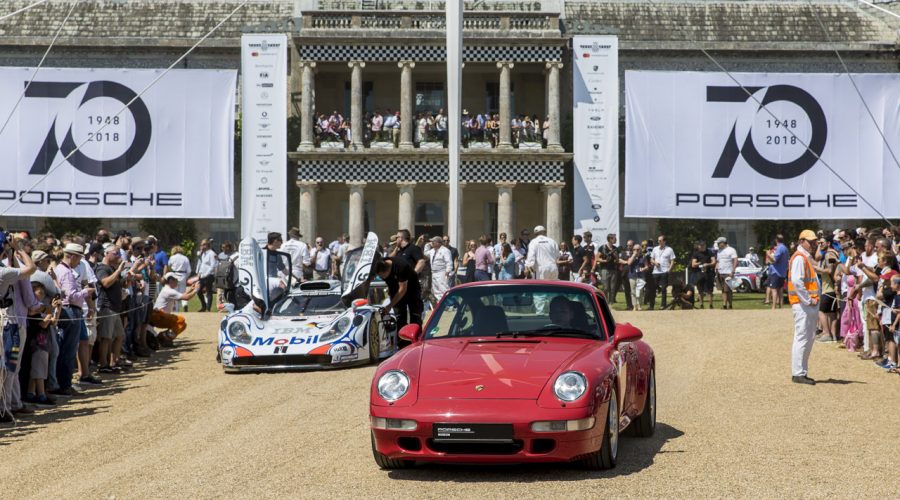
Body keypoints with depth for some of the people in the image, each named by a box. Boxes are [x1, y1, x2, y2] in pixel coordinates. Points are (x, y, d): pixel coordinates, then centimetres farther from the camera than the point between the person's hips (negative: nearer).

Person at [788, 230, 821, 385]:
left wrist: (816, 298, 12)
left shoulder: (808, 258, 19)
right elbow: (797, 281, -22)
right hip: (802, 304, -10)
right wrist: (808, 300, -19)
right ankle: (798, 374, -8)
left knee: (809, 339, 13)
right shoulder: (799, 258, -12)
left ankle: (803, 372, 19)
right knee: (802, 338, -9)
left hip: (811, 304, 10)